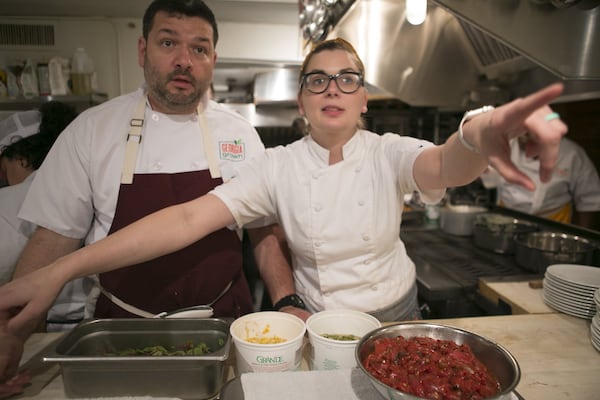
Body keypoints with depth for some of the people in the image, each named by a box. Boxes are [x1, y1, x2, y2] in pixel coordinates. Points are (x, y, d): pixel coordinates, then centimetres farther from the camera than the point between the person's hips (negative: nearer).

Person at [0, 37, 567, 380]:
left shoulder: (388, 153, -13)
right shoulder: (278, 166, -14)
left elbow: (443, 167, -36)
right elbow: (190, 218, -24)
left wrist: (478, 136, -62)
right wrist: (57, 272, -30)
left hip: (393, 315, 1)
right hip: (313, 319, 0)